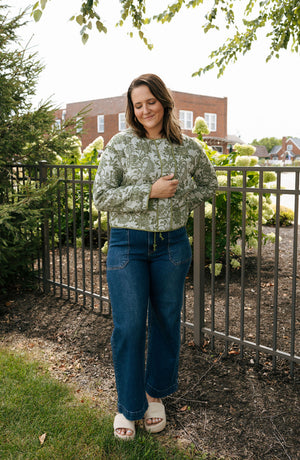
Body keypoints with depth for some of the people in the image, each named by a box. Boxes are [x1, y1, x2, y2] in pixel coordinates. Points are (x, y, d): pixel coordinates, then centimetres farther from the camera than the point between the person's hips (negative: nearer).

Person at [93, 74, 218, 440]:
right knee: (128, 325, 0)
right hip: (127, 245, -2)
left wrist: (181, 202, 2)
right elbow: (101, 196, -9)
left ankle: (157, 394, 34)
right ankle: (128, 405, 21)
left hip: (172, 245, 2)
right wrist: (150, 192, -16)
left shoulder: (188, 148, 2)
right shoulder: (119, 145, -4)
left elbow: (208, 184, 19)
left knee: (166, 321, 11)